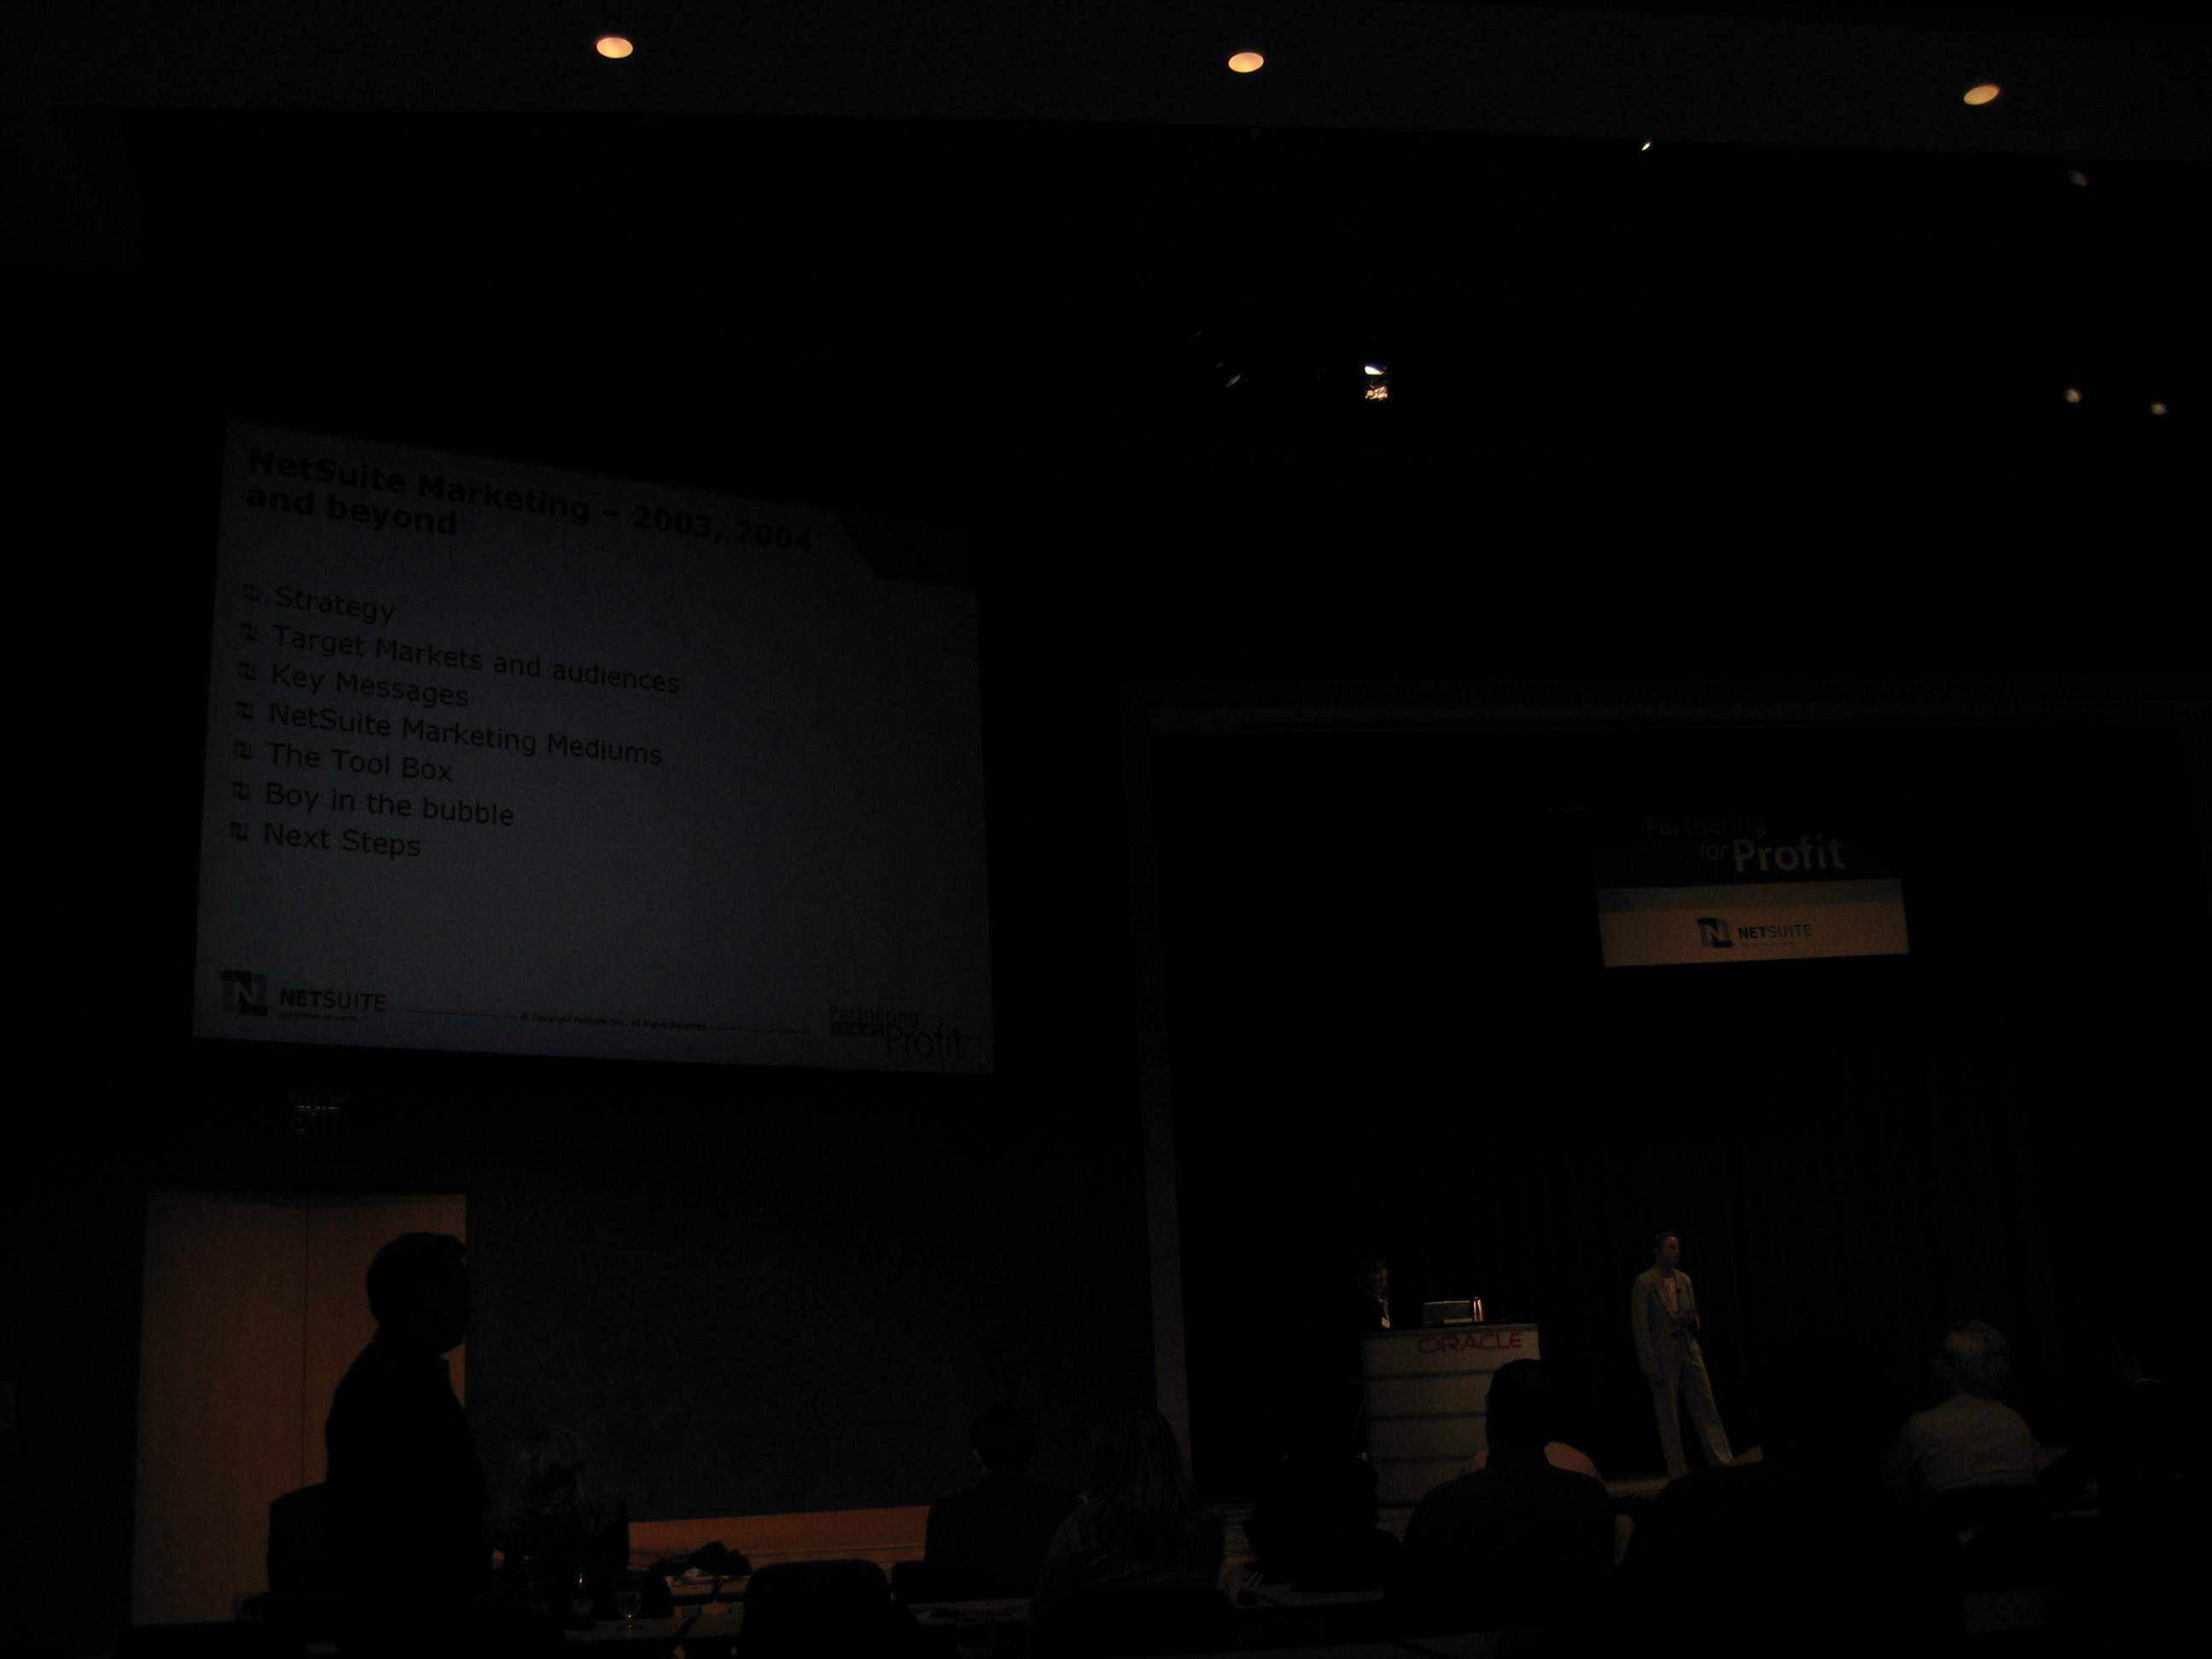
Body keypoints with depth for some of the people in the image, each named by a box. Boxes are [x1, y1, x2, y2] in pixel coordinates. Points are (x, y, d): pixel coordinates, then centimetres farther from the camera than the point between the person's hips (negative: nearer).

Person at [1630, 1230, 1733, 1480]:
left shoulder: (1684, 1279, 9)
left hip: (1690, 1352, 5)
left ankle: (1724, 1463, 2)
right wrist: (1650, 1365, -14)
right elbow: (1639, 1326, -11)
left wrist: (1693, 1321, -7)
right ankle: (1678, 1475, 6)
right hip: (1662, 1356, -5)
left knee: (1707, 1408, 0)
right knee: (1669, 1417, 1)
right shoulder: (1643, 1282, -9)